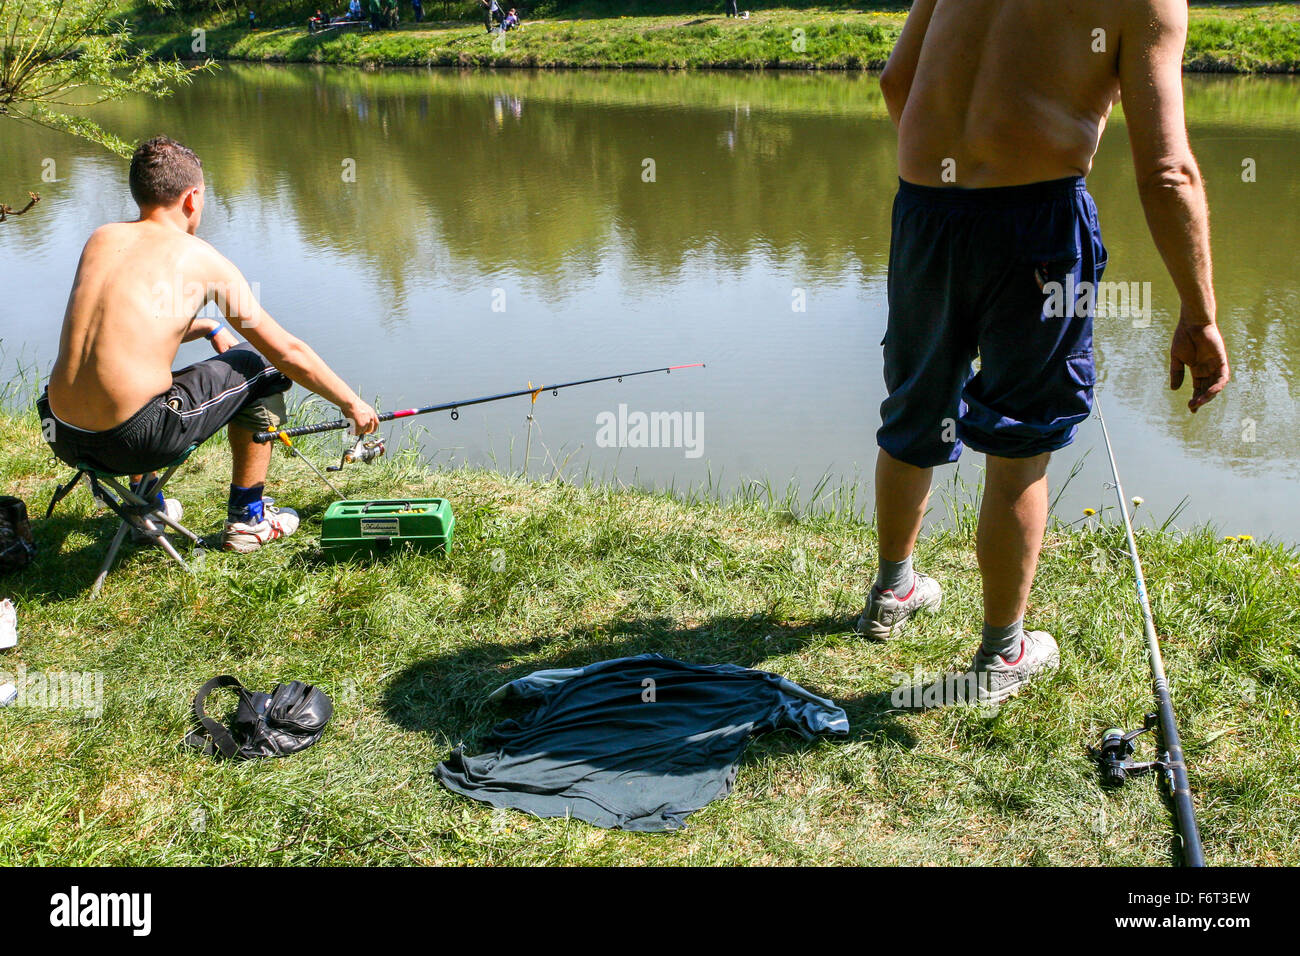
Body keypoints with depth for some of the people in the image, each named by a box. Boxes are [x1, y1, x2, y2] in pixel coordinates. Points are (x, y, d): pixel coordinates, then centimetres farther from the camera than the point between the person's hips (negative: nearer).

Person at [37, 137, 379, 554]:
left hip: (62, 437, 6)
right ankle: (246, 519, 23)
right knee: (260, 369, 15)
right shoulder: (202, 259, -2)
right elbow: (288, 352, 3)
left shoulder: (100, 239, 12)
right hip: (137, 440, -6)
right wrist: (351, 404, 15)